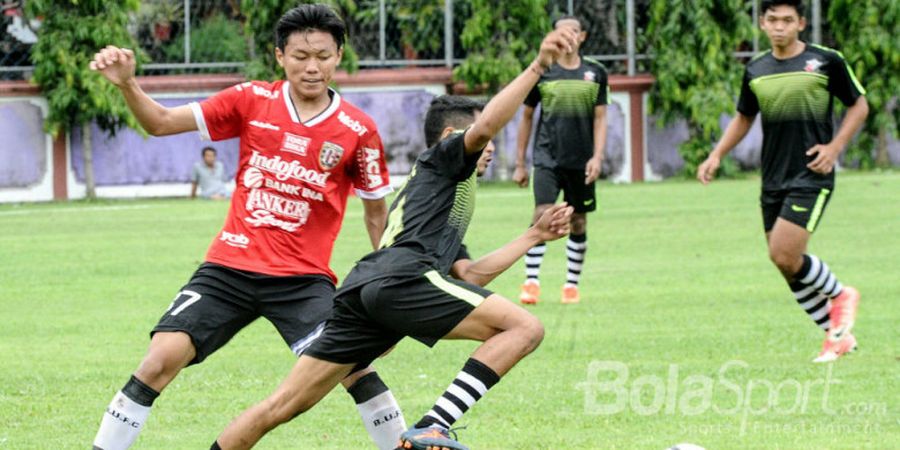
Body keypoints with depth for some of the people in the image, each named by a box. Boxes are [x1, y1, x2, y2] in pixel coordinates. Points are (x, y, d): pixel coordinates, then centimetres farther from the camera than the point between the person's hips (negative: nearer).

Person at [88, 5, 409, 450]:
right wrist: (127, 84, -15)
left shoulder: (358, 130, -3)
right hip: (230, 268, 2)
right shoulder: (252, 101, 0)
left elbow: (376, 211, 9)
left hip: (303, 279, -1)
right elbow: (161, 122, 3)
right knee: (163, 356, -11)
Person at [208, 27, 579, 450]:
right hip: (401, 279, -9)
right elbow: (484, 126, -4)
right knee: (525, 328, -11)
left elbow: (471, 275, 34)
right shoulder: (440, 160, 18)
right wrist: (538, 66, -8)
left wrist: (534, 235, 38)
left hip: (360, 289, 9)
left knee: (282, 406, 8)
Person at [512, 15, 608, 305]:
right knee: (542, 216, -16)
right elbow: (526, 118, 9)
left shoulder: (595, 72, 5)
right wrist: (519, 164, 8)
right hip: (547, 158, -2)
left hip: (581, 161, 2)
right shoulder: (542, 72, 2)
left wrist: (597, 156, -7)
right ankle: (531, 282, -16)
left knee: (578, 223, 7)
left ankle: (572, 285, 18)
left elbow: (600, 118, 6)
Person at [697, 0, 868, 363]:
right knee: (787, 265, 4)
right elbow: (744, 118, 22)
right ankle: (838, 336, 18)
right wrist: (717, 156, 9)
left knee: (785, 255, -19)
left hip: (811, 176, -6)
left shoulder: (826, 61, -6)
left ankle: (839, 295, 8)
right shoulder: (756, 70, 8)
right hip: (773, 180, 6)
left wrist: (835, 147, -9)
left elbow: (859, 105, 4)